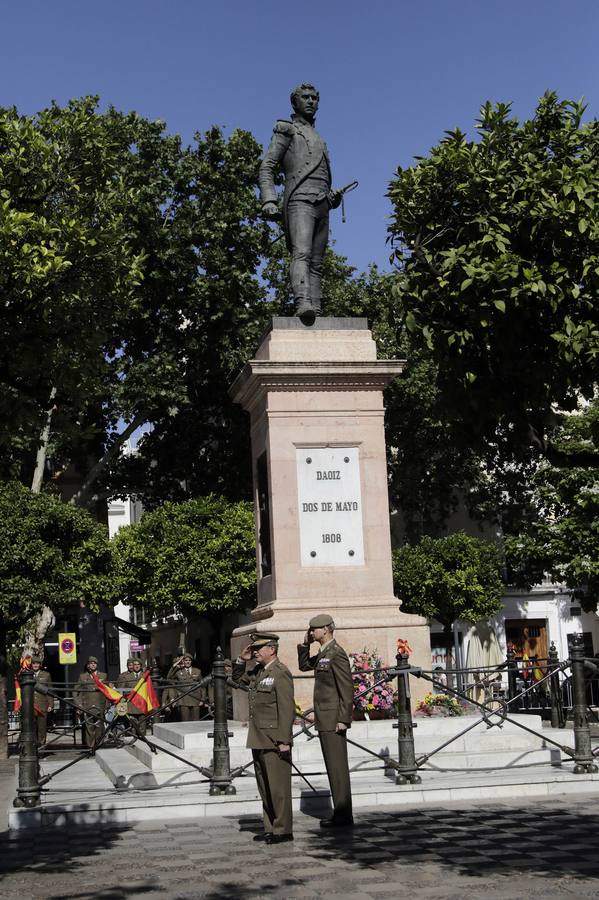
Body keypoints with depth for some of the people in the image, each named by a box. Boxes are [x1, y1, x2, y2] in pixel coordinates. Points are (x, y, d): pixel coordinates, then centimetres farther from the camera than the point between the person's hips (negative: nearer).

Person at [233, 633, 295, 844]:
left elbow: (287, 709, -17)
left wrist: (284, 741, -20)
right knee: (265, 788, 13)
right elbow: (238, 678, 30)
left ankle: (283, 830, 4)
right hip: (258, 740, 9)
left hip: (274, 741, -9)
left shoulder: (281, 672, -13)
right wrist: (241, 659, 11)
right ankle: (270, 828, 21)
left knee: (278, 787, -3)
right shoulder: (258, 671, 13)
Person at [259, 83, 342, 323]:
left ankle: (317, 312, -11)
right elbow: (267, 168, 2)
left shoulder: (318, 139, 32)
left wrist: (332, 195, 8)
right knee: (301, 253, -27)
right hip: (300, 199, -7)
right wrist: (269, 200, -15)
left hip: (321, 205, 7)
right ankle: (303, 303, -46)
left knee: (317, 263, -3)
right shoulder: (286, 129, 13)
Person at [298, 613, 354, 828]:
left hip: (333, 719, -10)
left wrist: (344, 720, -21)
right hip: (325, 720, 10)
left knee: (337, 766, -6)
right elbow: (304, 666, 27)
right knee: (333, 767, 12)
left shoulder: (336, 653, -15)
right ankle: (340, 813, 18)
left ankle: (343, 816, -2)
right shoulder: (323, 653, 14)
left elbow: (347, 689, -18)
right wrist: (304, 644, 12)